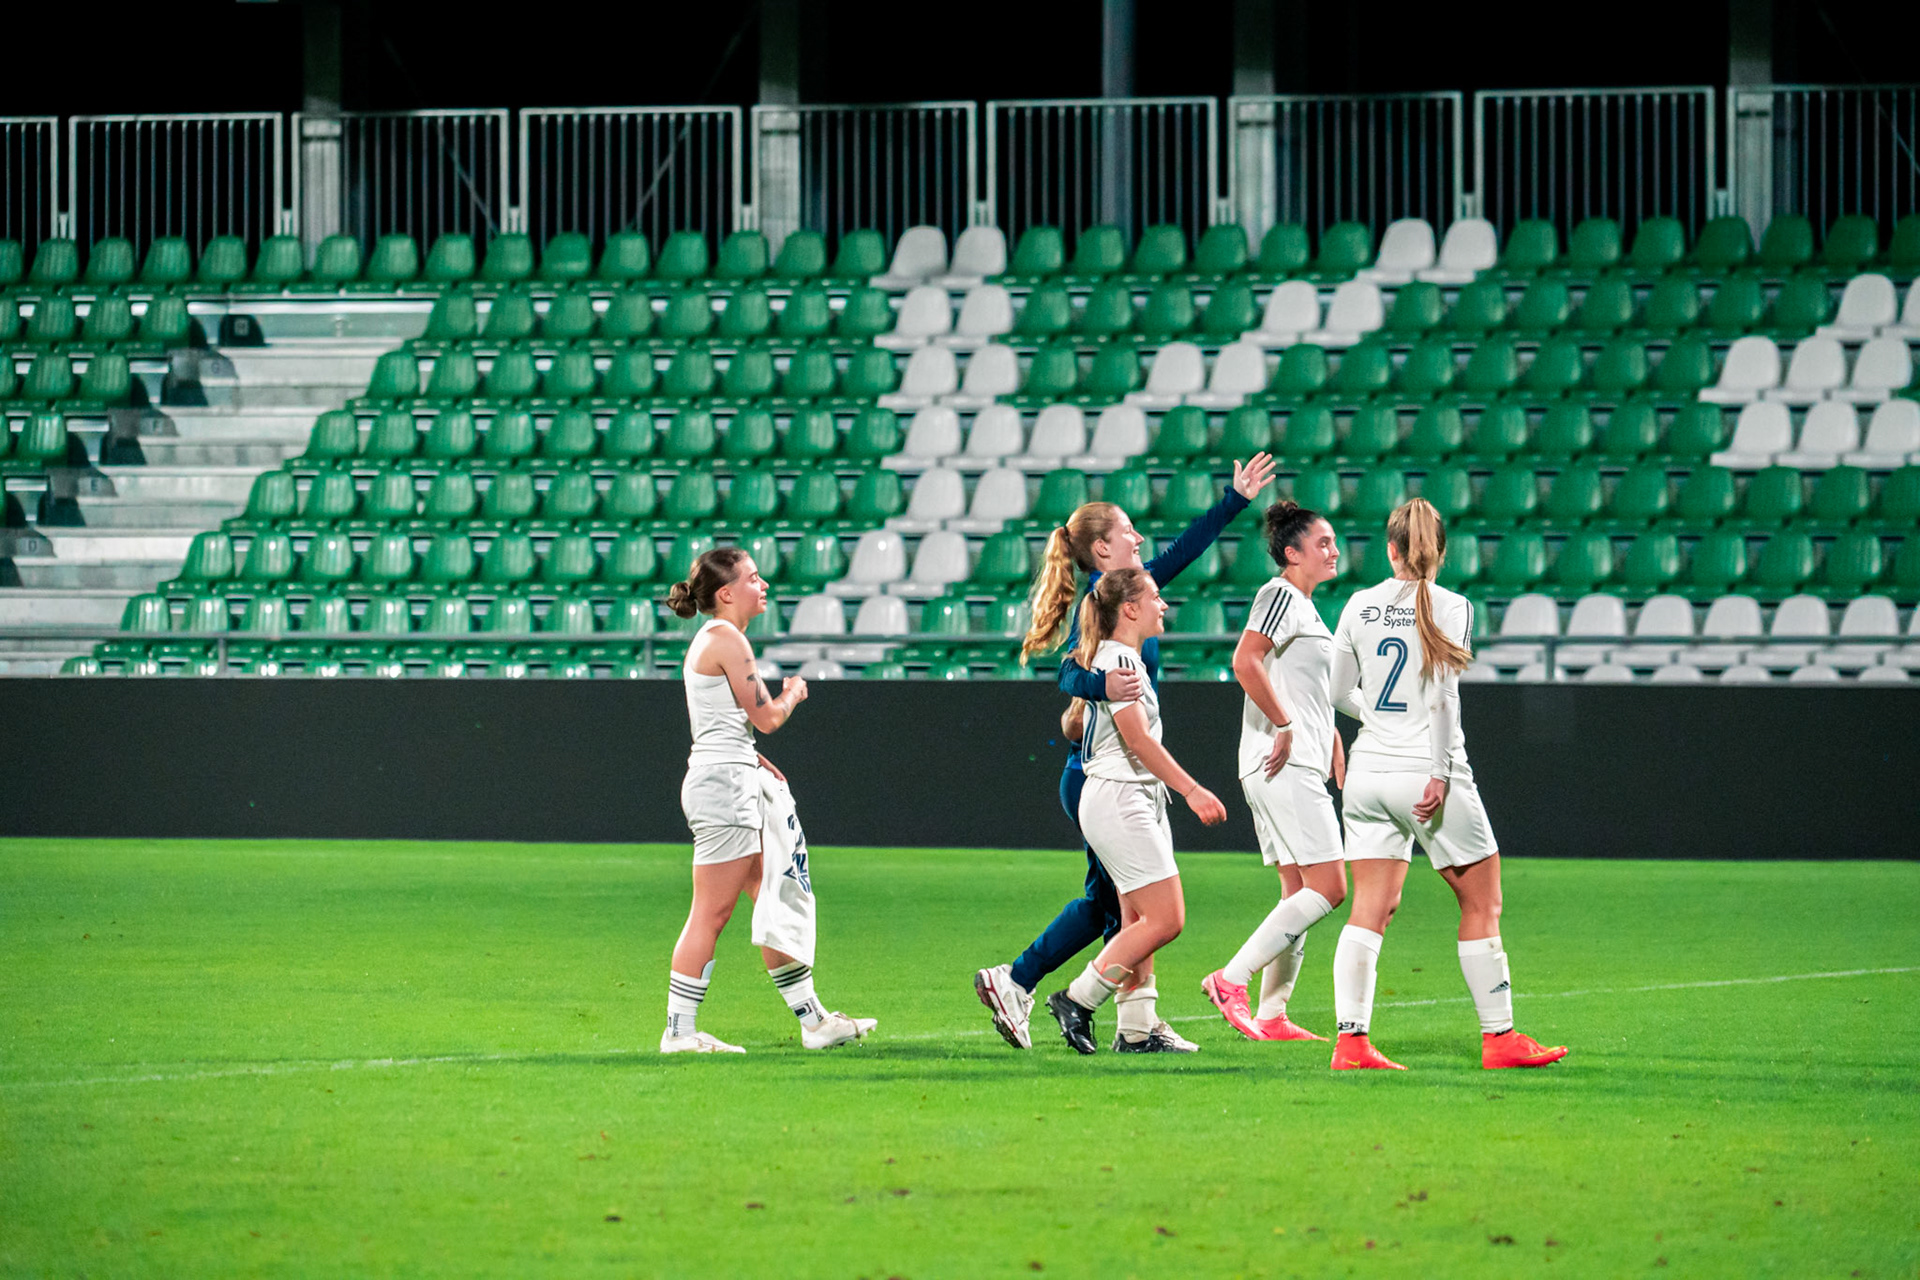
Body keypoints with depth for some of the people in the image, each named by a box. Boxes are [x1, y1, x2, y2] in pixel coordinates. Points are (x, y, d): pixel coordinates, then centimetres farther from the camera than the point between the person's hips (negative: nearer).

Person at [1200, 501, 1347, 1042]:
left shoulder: (1305, 607, 22)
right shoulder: (1280, 595, -9)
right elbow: (1245, 663, -23)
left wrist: (1333, 748, 25)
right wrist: (1285, 727, -20)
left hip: (1299, 768, 10)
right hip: (1283, 768, -10)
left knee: (1301, 892, 9)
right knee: (1328, 888, -13)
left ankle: (1271, 1016, 9)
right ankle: (1232, 979, -14)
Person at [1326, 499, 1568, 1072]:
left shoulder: (1360, 606, 5)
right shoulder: (1449, 607, -8)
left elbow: (1340, 693, 12)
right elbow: (1442, 698, -15)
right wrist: (1439, 774, -15)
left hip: (1369, 768, 5)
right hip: (1425, 772, -5)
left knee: (1371, 908, 4)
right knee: (1482, 902, 8)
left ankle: (1350, 1040, -6)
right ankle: (1499, 1036, 10)